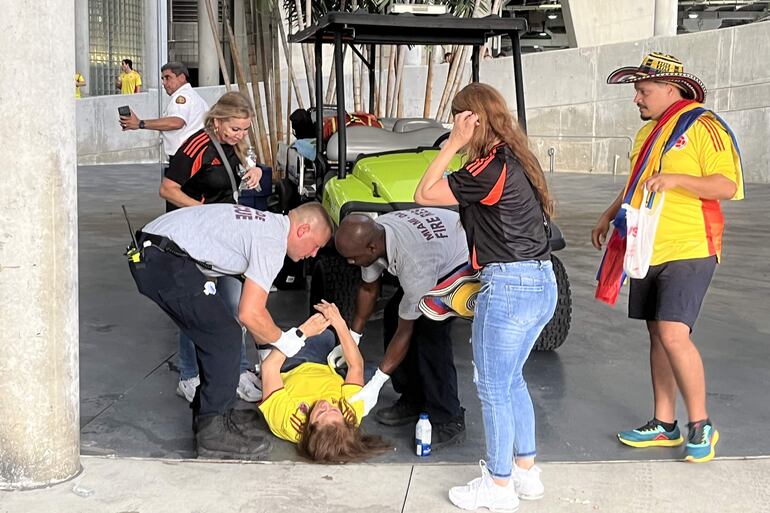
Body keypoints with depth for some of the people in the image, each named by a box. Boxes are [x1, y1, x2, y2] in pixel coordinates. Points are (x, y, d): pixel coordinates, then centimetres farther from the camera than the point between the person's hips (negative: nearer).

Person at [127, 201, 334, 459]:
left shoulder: (265, 223, 20)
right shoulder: (273, 242, -10)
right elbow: (249, 314, -13)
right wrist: (287, 341, 3)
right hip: (166, 263, -10)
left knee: (215, 334, 19)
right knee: (225, 339, -6)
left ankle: (208, 414, 29)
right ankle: (213, 432, 0)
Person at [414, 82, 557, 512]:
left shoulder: (491, 168, -17)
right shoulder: (518, 159, 10)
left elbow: (425, 194, -13)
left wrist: (454, 143, -12)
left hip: (509, 286, -9)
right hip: (542, 283, 9)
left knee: (494, 390, 5)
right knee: (512, 380, 22)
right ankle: (526, 470, 33)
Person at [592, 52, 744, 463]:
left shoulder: (704, 127, -9)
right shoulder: (648, 131, 17)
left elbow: (728, 186, -15)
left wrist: (677, 179, -26)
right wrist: (609, 215, 22)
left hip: (687, 252, -8)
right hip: (647, 252, 8)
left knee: (674, 334, -16)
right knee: (657, 336, 10)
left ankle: (701, 426, -2)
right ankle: (664, 424, 18)